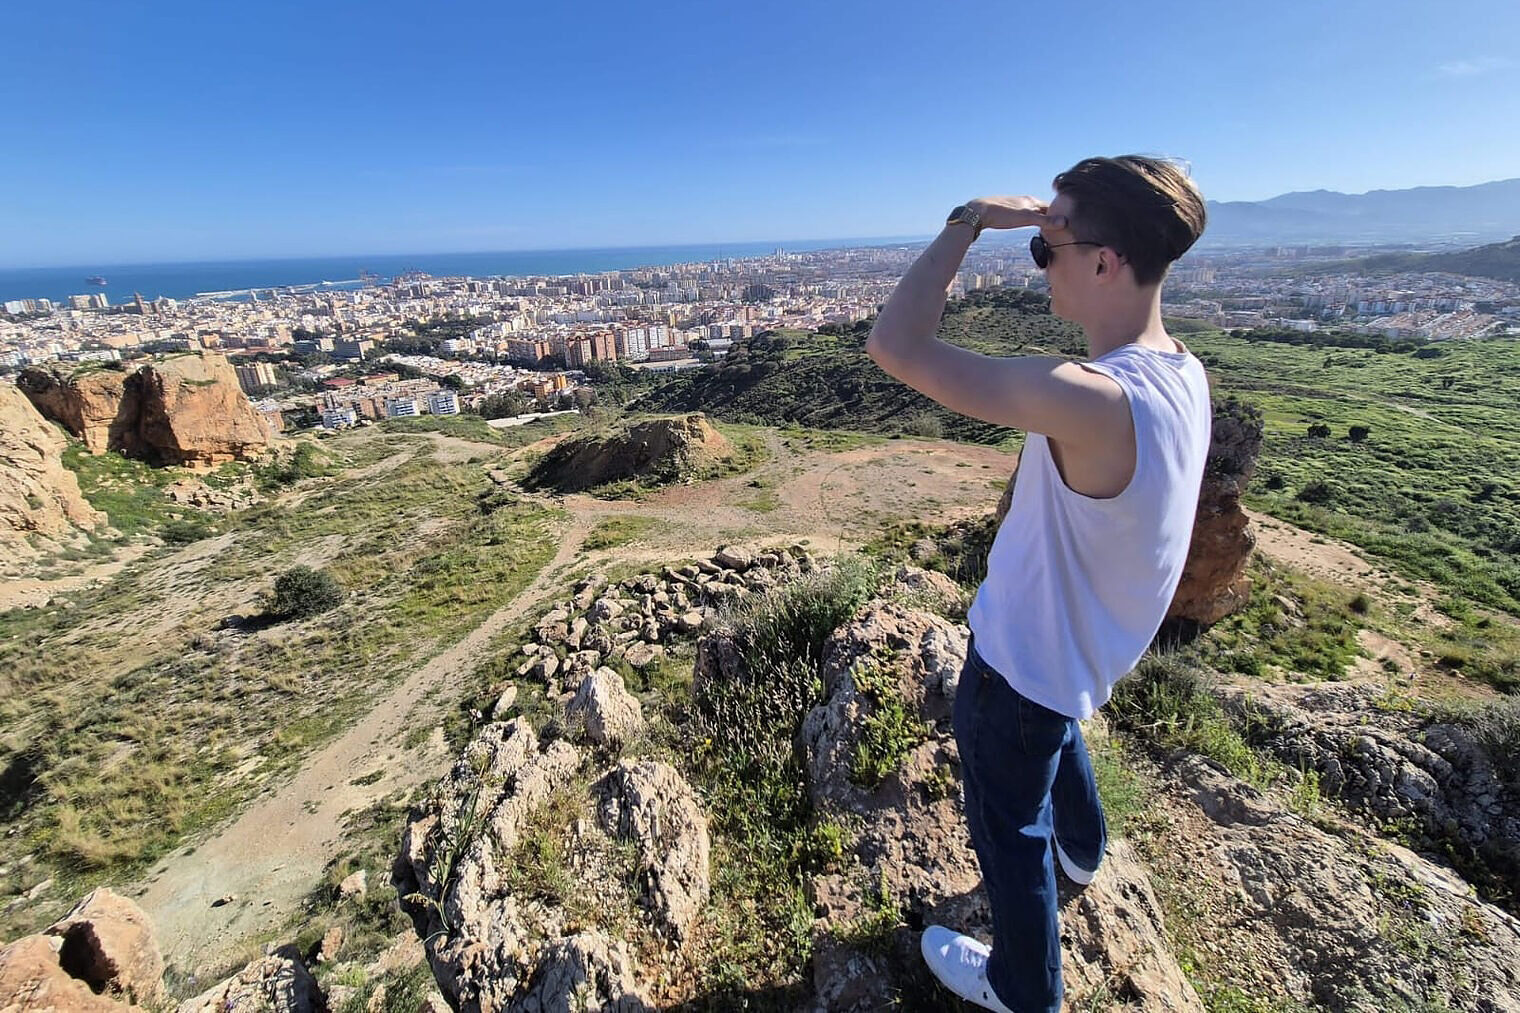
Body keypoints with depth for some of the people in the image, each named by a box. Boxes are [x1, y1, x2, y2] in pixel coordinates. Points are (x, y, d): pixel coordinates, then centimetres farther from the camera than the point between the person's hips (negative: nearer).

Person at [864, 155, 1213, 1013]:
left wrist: (970, 222, -27)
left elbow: (895, 344, -36)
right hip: (1084, 643, 9)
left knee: (1008, 825, 17)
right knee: (1055, 734, 38)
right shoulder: (1185, 371, -9)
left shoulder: (1087, 401, -38)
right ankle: (1081, 852, 69)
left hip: (1025, 658, -9)